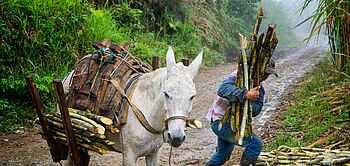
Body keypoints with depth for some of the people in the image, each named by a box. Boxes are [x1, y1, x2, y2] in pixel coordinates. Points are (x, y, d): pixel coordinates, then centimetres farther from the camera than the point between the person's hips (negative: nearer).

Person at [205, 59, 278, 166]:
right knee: (255, 144, -18)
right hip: (221, 121, -9)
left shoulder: (260, 89, 6)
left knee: (222, 156, 24)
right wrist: (245, 95, -48)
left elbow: (256, 111, -9)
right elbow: (222, 89, -37)